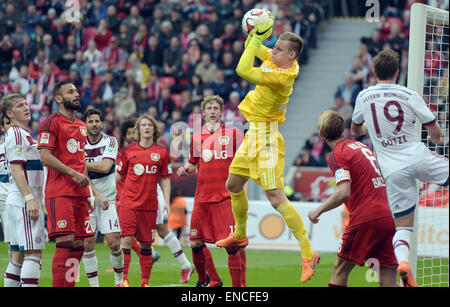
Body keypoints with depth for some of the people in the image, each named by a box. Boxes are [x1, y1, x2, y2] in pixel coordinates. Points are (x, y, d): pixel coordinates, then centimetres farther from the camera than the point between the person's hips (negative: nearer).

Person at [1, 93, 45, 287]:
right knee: (33, 252, -16)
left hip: (20, 203, 10)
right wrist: (29, 198, -24)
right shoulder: (16, 134, -9)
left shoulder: (24, 135, 22)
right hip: (23, 203, -10)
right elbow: (16, 169, -18)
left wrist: (36, 199, 25)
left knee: (19, 254, 10)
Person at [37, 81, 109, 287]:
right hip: (59, 192, -8)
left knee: (79, 244, 5)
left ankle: (70, 284, 10)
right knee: (65, 242, -14)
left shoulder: (81, 126, 21)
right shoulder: (52, 123, -4)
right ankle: (60, 285, -14)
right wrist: (73, 173, -17)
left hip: (80, 193, 8)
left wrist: (95, 193, 22)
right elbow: (45, 157, -13)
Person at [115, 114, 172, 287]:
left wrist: (167, 201, 3)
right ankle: (123, 279, -8)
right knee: (126, 240, -11)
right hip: (128, 202, -1)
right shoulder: (129, 150, 6)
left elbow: (164, 179, 11)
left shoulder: (161, 153, 7)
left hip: (149, 205, 1)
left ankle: (145, 282, 14)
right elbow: (120, 174, 15)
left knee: (146, 244, 5)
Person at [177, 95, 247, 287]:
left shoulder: (233, 133, 2)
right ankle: (209, 280, 26)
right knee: (196, 244, 4)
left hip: (226, 197, -4)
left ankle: (239, 284, -6)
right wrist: (185, 169, 1)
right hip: (202, 197, 4)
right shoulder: (196, 137, 12)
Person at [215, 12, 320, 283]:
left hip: (266, 136, -10)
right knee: (233, 185, 21)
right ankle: (240, 235, 43)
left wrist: (258, 37, -24)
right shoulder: (276, 61, 3)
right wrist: (256, 33, -3)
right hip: (254, 132, 10)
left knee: (276, 197, -15)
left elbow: (244, 70, -30)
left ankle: (308, 253, -13)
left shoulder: (282, 75, -24)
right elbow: (253, 47, 19)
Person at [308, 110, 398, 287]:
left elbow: (344, 193, -17)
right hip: (390, 218, 7)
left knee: (340, 270, 7)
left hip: (366, 219, -7)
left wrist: (319, 210, -6)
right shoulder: (362, 146, 19)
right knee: (388, 282, 4)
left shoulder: (337, 155, -5)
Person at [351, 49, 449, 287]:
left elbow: (356, 129, 25)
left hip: (393, 170, 3)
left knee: (403, 226, 5)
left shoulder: (363, 97, 6)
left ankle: (402, 262, -21)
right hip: (419, 158, -2)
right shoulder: (409, 95, -3)